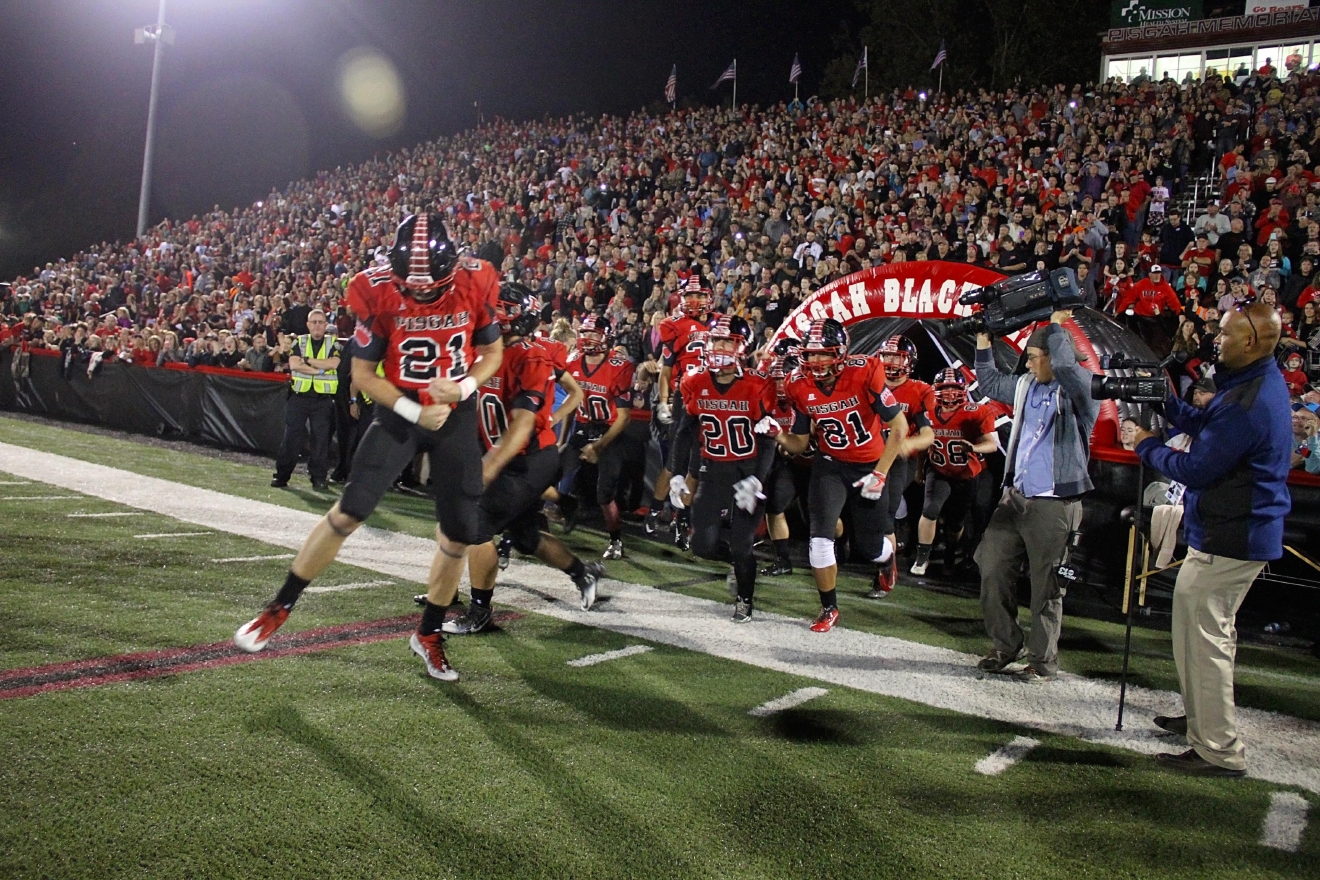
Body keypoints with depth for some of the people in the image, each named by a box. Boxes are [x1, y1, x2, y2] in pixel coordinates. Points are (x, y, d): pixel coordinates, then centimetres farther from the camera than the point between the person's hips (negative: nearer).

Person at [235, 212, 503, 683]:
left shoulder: (474, 285, -13)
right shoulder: (380, 293, -16)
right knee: (348, 511, -10)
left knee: (458, 535, 2)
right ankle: (279, 607, 8)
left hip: (457, 418, 2)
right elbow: (363, 372, -8)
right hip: (401, 413, -1)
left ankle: (429, 635, 21)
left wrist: (465, 386, -17)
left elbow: (493, 352, 2)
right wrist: (415, 412, -18)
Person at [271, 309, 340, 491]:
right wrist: (320, 369, -13)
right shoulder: (299, 342, 9)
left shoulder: (333, 343, 6)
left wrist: (307, 360, -10)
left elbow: (333, 363, -13)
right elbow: (294, 364, -7)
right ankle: (282, 475, 9)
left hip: (323, 399, -1)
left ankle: (319, 477, 5)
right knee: (292, 435, 2)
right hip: (299, 396, 1)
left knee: (321, 437, -2)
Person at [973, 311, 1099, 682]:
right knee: (992, 571, 9)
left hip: (1053, 506, -7)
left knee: (1046, 587, 2)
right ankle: (1006, 645, 25)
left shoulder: (1081, 389, -9)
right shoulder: (1026, 386, 12)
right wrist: (983, 339, 23)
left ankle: (1044, 662, 14)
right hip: (1014, 498, 7)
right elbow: (990, 384, 29)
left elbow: (1065, 365, -31)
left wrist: (1057, 324, -18)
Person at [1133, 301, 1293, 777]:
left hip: (1229, 540, -11)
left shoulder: (1247, 403, -25)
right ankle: (1202, 719, 39)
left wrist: (1147, 445, -6)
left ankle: (1220, 751, 4)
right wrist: (1165, 401, 6)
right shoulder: (1260, 382, 9)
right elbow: (1205, 427, 18)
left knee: (1205, 637, -4)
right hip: (1242, 533, 11)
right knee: (1210, 630, 23)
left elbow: (1196, 469, -21)